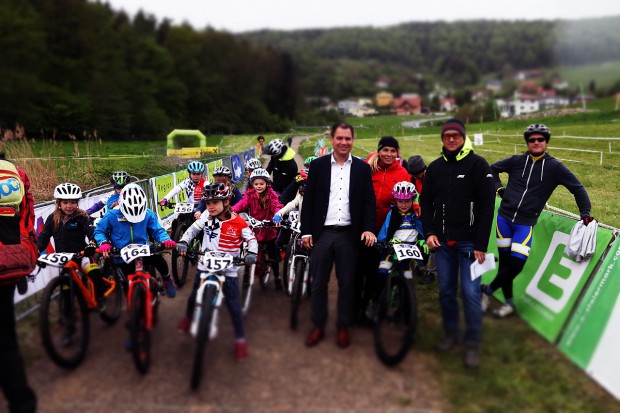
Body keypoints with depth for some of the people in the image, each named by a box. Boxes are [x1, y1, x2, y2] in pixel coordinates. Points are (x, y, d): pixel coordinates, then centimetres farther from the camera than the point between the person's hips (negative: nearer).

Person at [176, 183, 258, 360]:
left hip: (228, 269, -3)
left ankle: (240, 339, 14)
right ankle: (188, 316, 52)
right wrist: (183, 242, -11)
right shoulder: (207, 216, -5)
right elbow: (193, 229, 4)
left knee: (233, 304, -2)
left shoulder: (238, 222, -13)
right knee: (195, 295, 20)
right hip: (205, 266, 3)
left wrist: (252, 253, -22)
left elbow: (252, 239, -4)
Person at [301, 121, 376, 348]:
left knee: (347, 283, 8)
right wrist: (306, 231, -2)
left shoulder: (362, 168, 4)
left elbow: (369, 200, 3)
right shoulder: (318, 165, 3)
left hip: (349, 235, 0)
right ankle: (318, 326, 21)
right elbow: (308, 199, 3)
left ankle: (343, 327, 22)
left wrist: (368, 228, -10)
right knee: (319, 282, 7)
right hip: (322, 233, 0)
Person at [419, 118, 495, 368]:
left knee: (470, 292, -4)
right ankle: (451, 334, 26)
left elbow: (486, 206, -8)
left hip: (468, 242, -4)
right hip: (442, 242, 4)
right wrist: (429, 232, 0)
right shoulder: (435, 167, 9)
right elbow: (426, 202, 13)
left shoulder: (477, 164, -5)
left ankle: (473, 344, 9)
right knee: (446, 290, 10)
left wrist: (481, 245, -11)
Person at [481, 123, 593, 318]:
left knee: (516, 264, -9)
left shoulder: (554, 167, -2)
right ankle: (509, 302, 20)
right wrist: (499, 188, 5)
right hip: (504, 217, 2)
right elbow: (493, 168, 17)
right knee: (504, 261, 5)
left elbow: (578, 188, 3)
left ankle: (488, 290, 14)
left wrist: (585, 214, -1)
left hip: (525, 223, -1)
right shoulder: (516, 161, 3)